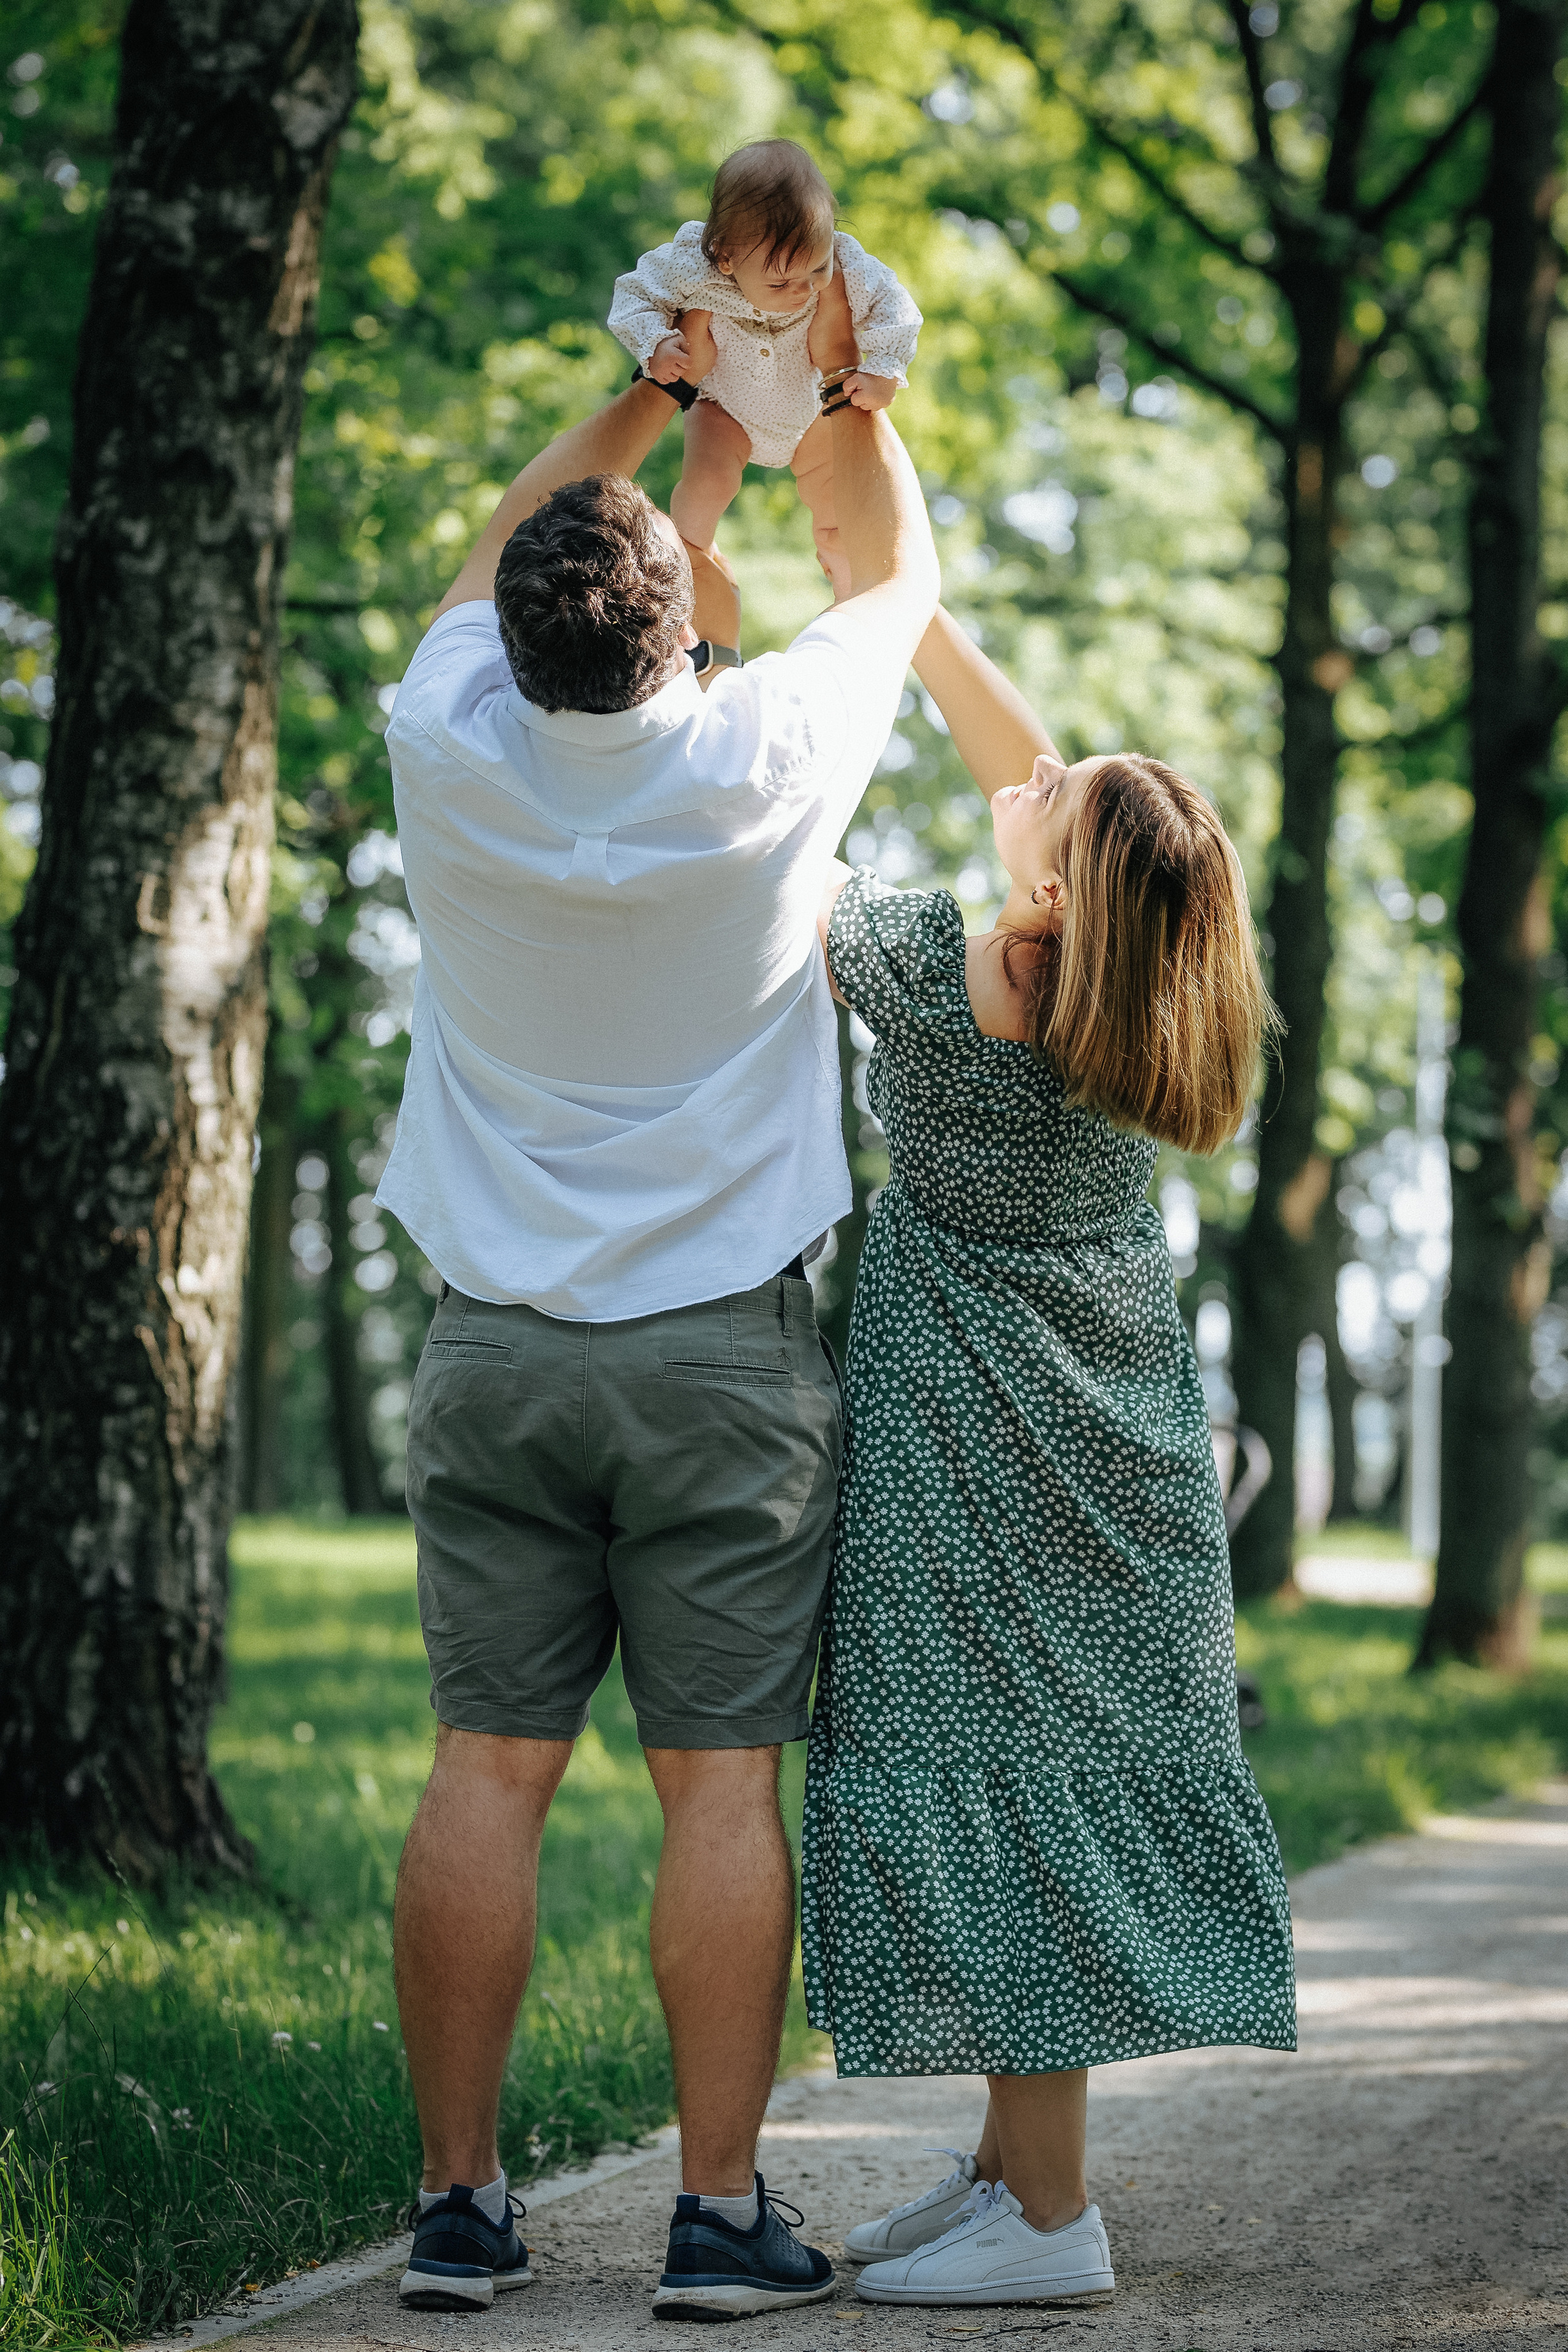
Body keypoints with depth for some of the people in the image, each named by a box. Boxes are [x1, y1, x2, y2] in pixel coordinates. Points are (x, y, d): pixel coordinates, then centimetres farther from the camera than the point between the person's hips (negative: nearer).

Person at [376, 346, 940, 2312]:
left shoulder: (453, 750, -5)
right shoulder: (763, 755, -9)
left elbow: (497, 554, 19)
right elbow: (898, 574, 12)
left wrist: (654, 391, 24)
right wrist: (845, 386, 25)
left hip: (496, 1348, 2)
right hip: (726, 1354, -2)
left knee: (488, 1770, 3)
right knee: (722, 1780, 0)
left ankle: (458, 2204, 7)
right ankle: (722, 2212, 1)